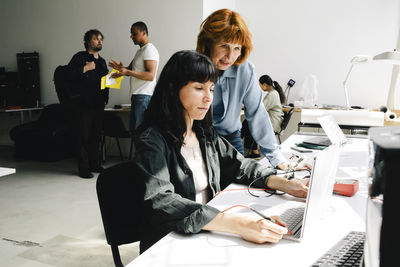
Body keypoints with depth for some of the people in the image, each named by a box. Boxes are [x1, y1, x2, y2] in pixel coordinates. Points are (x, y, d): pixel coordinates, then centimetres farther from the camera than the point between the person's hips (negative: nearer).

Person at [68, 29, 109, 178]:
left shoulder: (102, 61, 19)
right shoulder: (80, 57, -1)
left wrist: (105, 98, 15)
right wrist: (86, 68, -13)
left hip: (98, 104, 6)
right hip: (84, 104, -6)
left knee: (96, 135, 10)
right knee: (84, 136, -4)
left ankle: (95, 164, 20)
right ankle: (83, 168, 2)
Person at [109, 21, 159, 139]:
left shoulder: (149, 49, -10)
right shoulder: (140, 51, 23)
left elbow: (150, 75, -21)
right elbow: (131, 70, 25)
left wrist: (128, 72, -28)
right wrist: (121, 68, 3)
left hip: (144, 96, -10)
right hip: (137, 95, 10)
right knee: (133, 130, 12)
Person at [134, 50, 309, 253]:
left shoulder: (205, 133, 9)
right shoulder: (153, 141, -15)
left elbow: (239, 165, 13)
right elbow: (160, 203, -28)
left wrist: (285, 184, -5)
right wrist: (237, 225, -37)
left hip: (209, 233, 7)